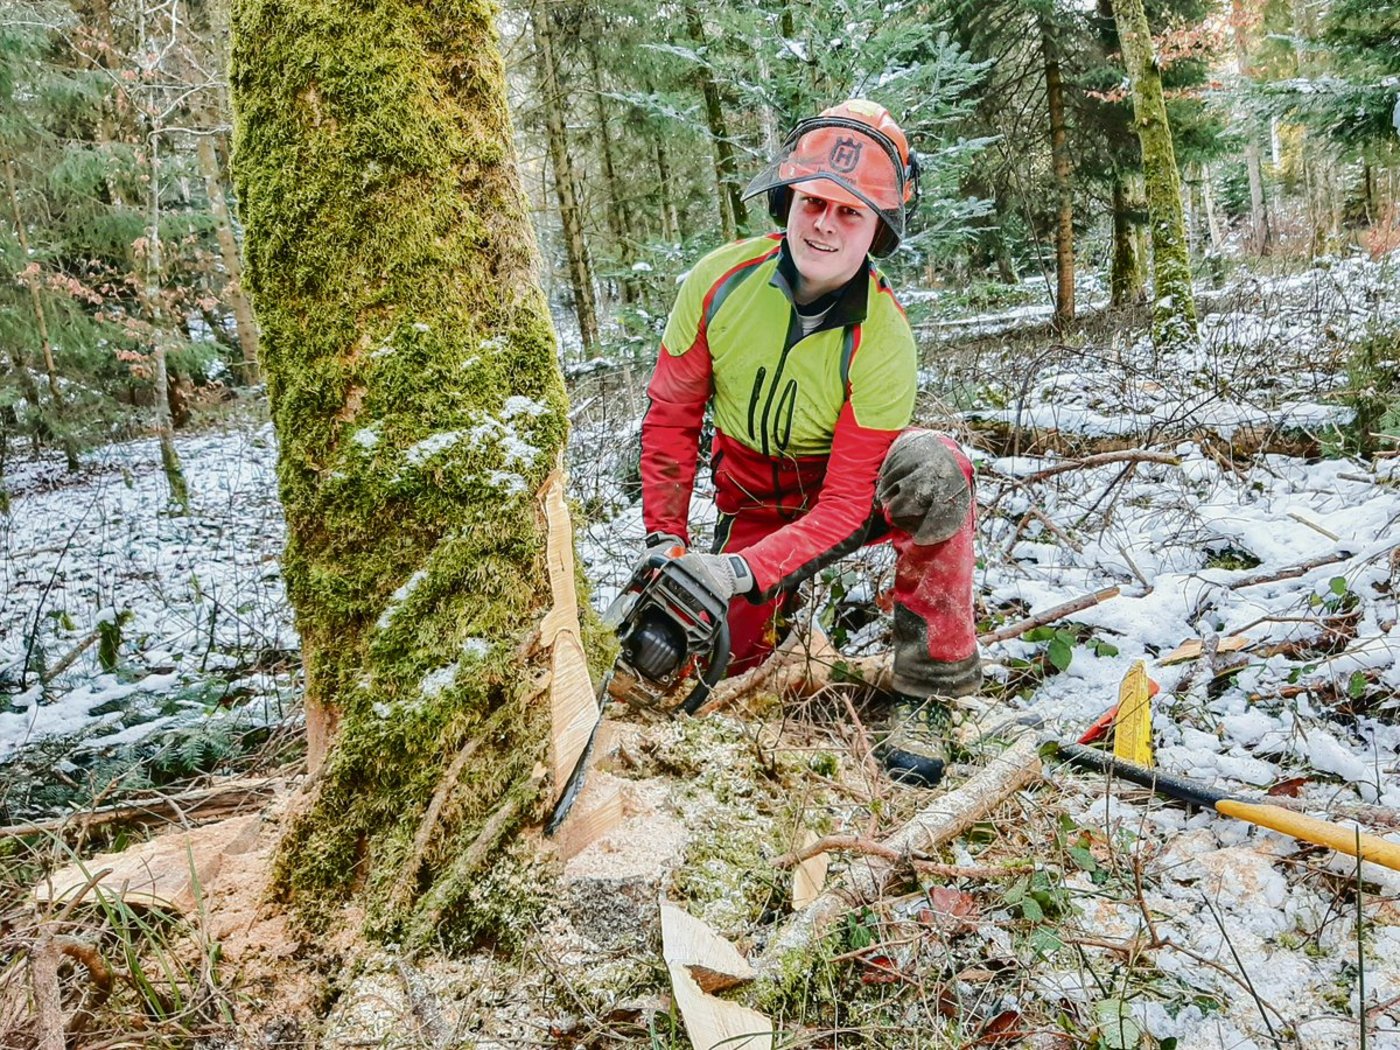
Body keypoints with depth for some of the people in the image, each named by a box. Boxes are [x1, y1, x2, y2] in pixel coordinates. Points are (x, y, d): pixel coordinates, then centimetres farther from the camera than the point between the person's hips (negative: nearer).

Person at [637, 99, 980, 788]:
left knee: (932, 468, -36)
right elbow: (671, 415, -6)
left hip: (851, 502, -3)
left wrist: (741, 573, -40)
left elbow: (846, 503, -28)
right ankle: (795, 603, 25)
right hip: (753, 508, 3)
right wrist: (664, 540, -10)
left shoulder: (882, 339, -27)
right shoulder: (719, 282, -18)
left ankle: (926, 691, -21)